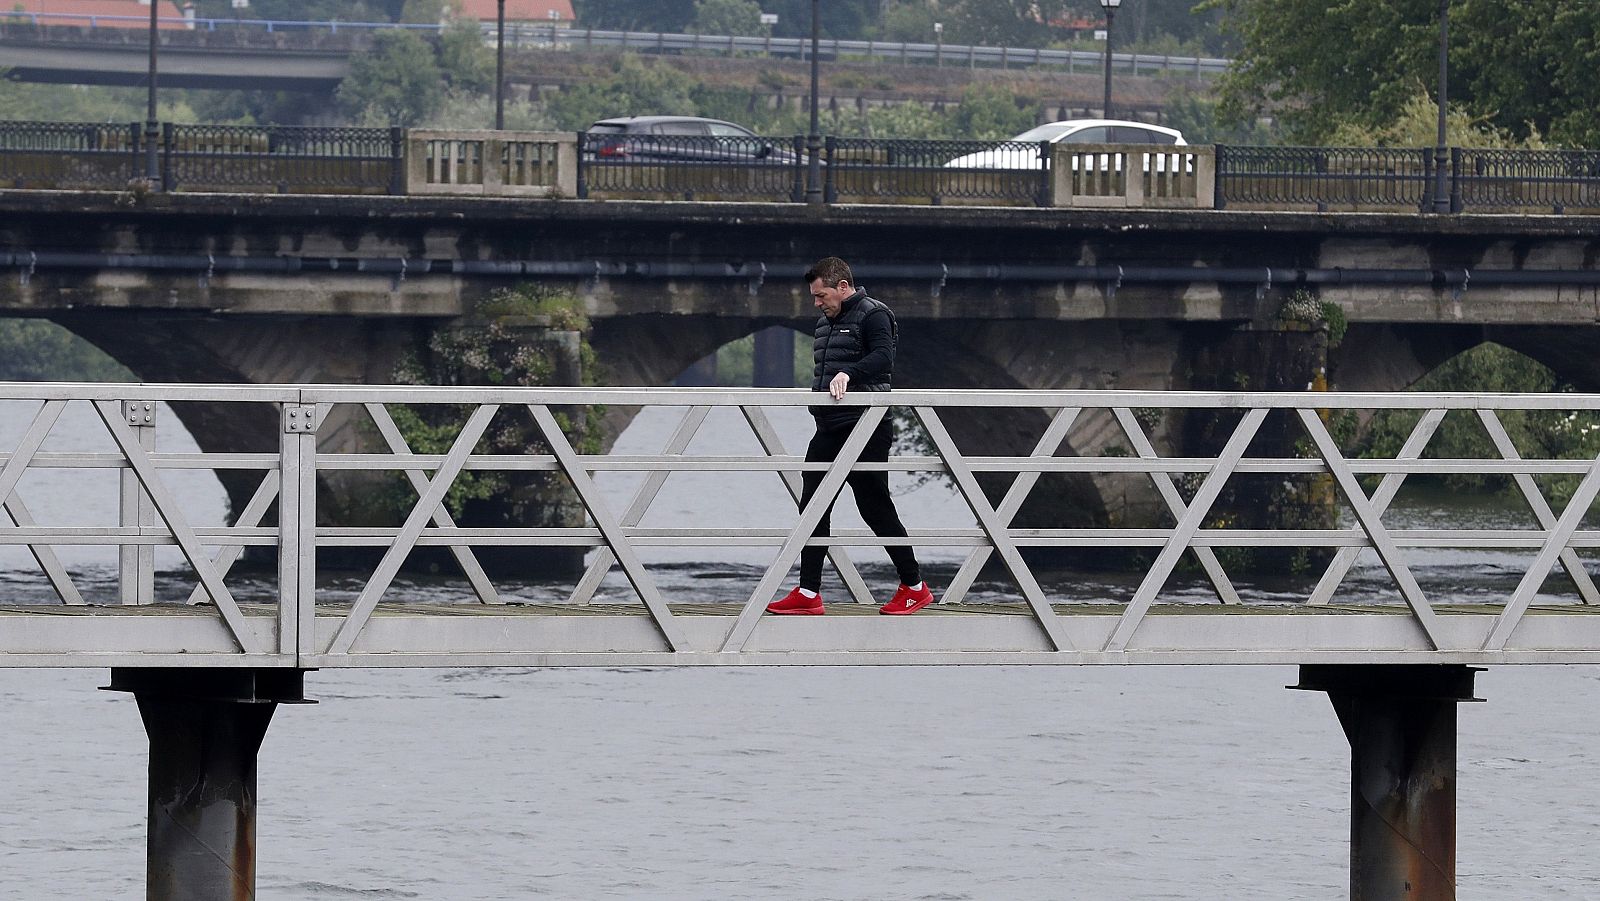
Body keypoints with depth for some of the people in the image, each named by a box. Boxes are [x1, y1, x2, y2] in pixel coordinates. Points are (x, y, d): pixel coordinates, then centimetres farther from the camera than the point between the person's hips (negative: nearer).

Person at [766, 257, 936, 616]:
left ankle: (915, 587, 8)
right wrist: (818, 390, 11)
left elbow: (883, 357, -27)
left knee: (875, 507, -4)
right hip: (829, 430, 9)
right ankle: (808, 594, 4)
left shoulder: (873, 315, -9)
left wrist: (848, 373, -42)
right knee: (812, 505, 3)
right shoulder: (826, 322, 19)